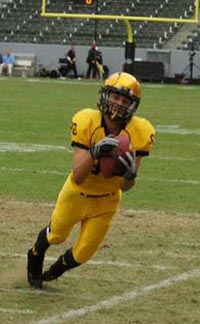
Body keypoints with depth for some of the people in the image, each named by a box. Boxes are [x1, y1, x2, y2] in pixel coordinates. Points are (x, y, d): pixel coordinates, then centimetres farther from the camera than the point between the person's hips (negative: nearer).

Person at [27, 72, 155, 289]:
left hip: (106, 201, 2)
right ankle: (35, 257, 58)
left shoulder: (139, 133, -25)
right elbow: (78, 177, -33)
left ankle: (54, 271, 45)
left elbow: (124, 187, -21)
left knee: (82, 255, 11)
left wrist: (130, 175, -45)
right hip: (76, 194, -2)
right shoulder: (86, 122, -29)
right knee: (57, 234, 24)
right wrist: (94, 153, -50)